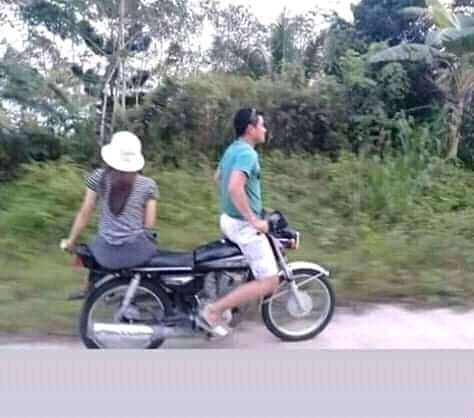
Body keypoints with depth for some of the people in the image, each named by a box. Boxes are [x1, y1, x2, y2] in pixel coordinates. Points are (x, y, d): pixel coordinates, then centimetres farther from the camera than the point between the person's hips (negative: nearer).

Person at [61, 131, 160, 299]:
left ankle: (89, 289, 49)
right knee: (152, 245, 34)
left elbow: (84, 213, 3)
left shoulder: (98, 177, -2)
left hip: (106, 253, 1)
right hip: (137, 251, -1)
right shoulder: (148, 185, -5)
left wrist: (71, 241, 17)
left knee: (91, 246, 36)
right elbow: (149, 224, -3)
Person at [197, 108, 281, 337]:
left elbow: (217, 178, 23)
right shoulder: (247, 153, -21)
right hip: (243, 224, -10)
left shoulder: (232, 149, 10)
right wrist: (254, 221, -27)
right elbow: (235, 188, -35)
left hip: (229, 218, 10)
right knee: (269, 281, -5)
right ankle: (214, 310, -3)